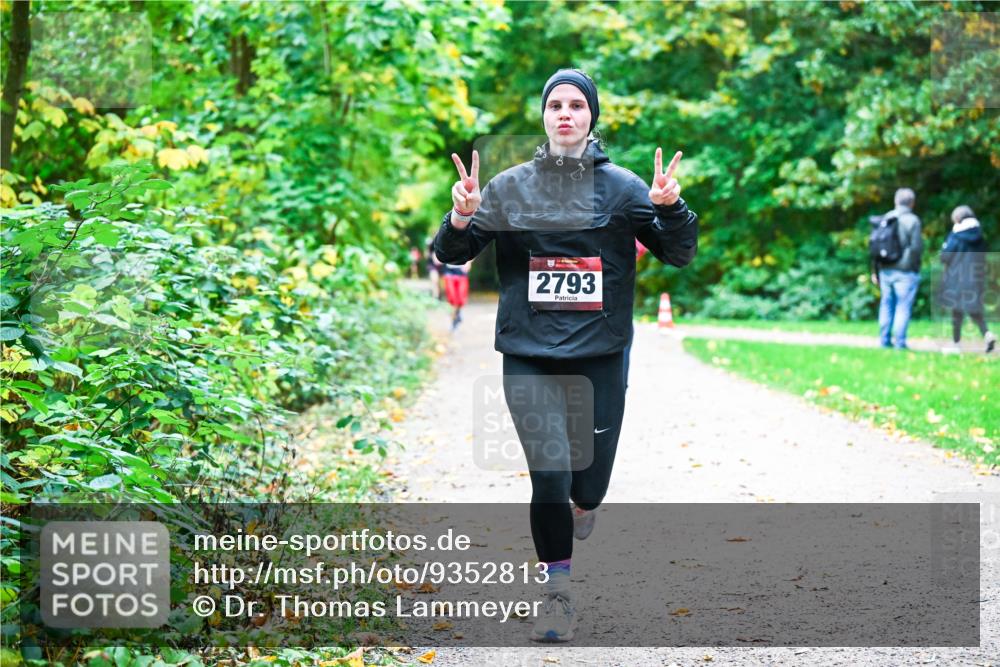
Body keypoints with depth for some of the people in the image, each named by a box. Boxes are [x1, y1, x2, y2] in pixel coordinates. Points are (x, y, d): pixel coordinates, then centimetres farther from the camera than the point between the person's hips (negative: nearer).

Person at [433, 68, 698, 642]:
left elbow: (680, 254, 2)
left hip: (600, 357, 0)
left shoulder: (621, 186, 1)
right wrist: (460, 218, -17)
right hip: (529, 358, 0)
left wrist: (671, 207, -18)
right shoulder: (510, 187, 3)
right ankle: (557, 591, 11)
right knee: (549, 476, -7)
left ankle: (583, 503, 44)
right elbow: (452, 254, 5)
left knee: (591, 481, 6)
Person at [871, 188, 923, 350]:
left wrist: (875, 271, 15)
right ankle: (900, 341, -2)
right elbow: (917, 247, -15)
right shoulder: (912, 220, -10)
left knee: (886, 305, 13)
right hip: (905, 272, -5)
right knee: (903, 307, 0)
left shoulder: (885, 219, 7)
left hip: (885, 270, 5)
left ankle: (884, 339, 16)